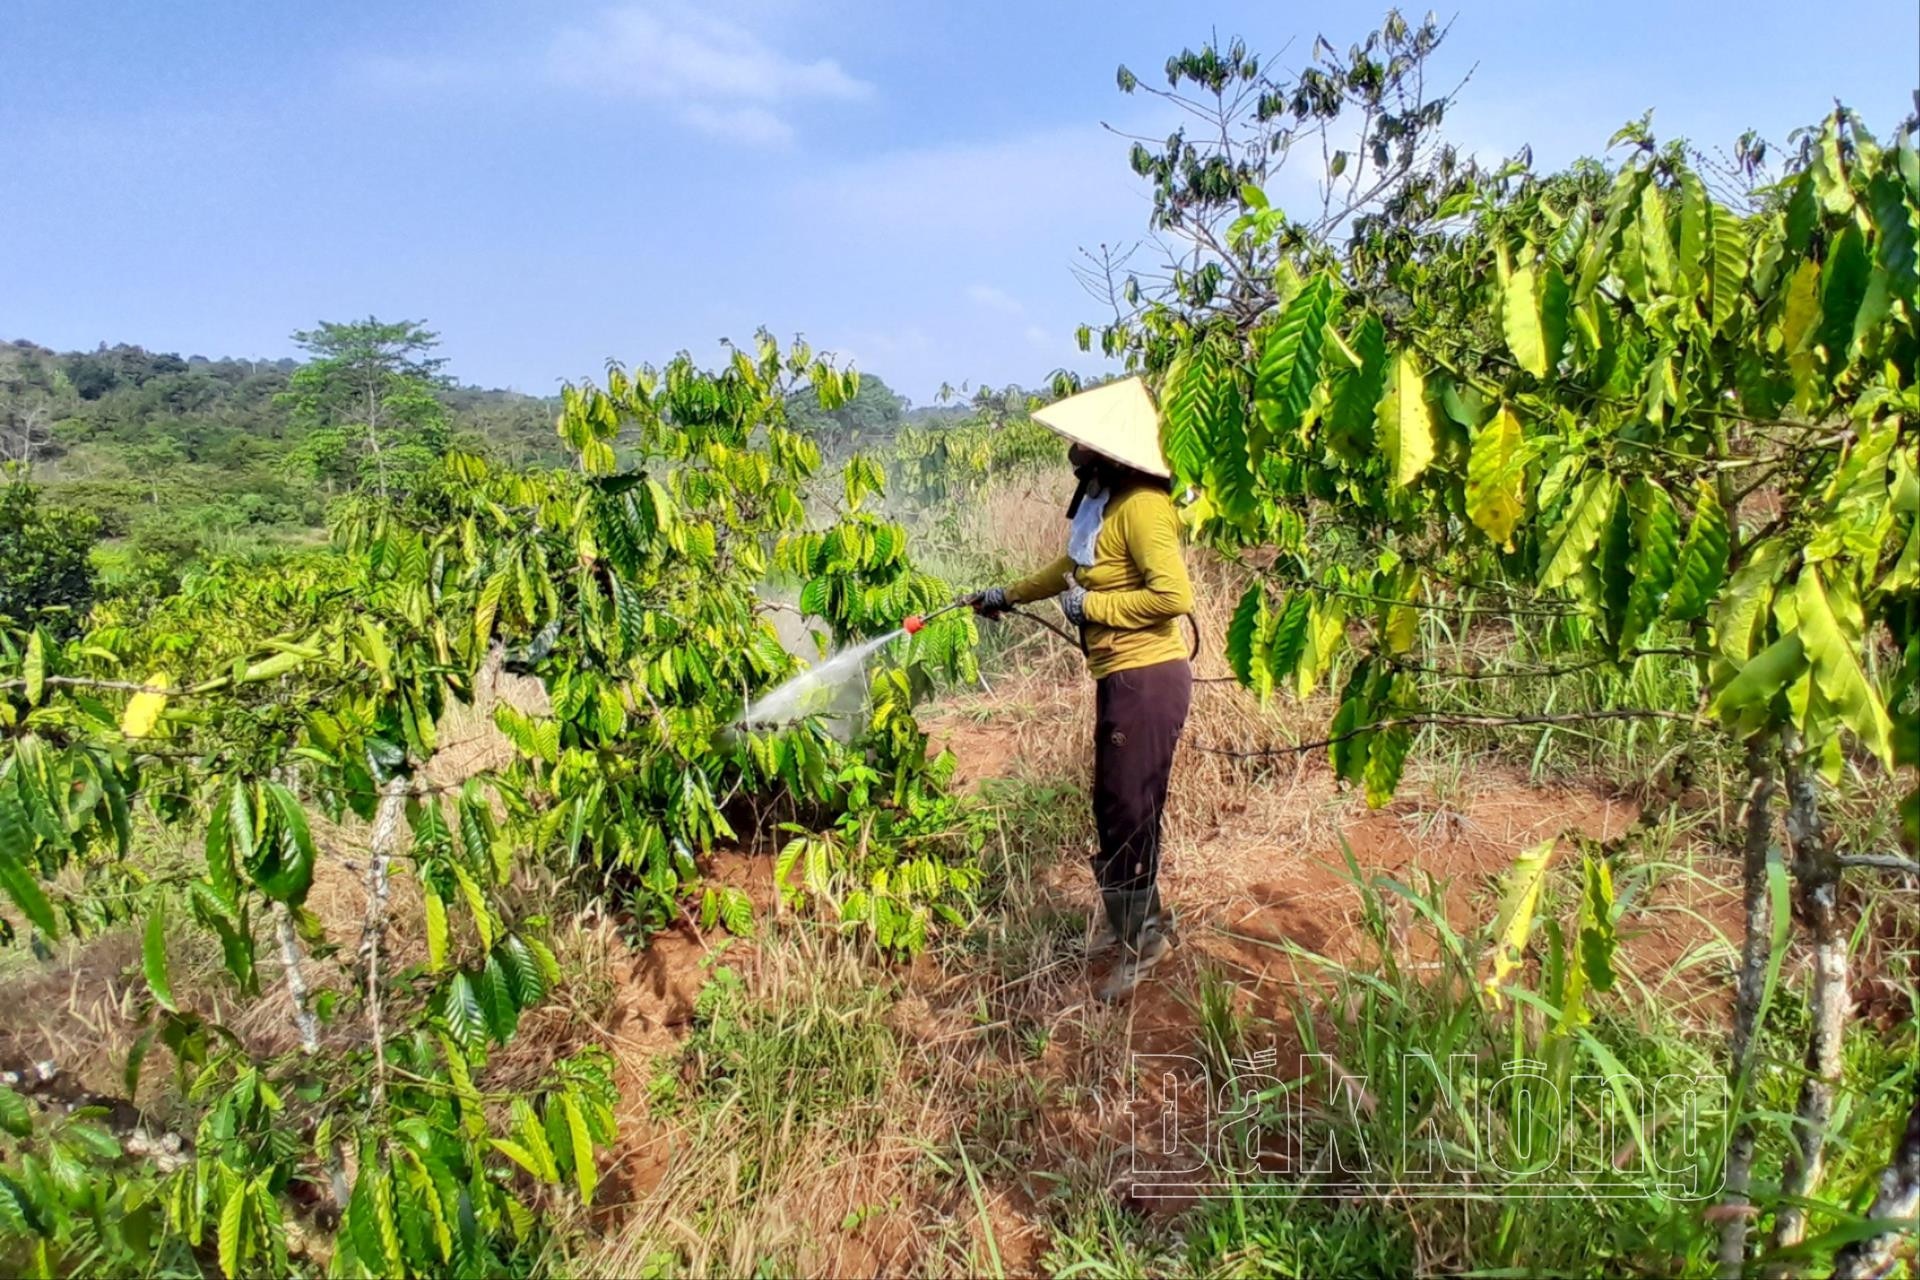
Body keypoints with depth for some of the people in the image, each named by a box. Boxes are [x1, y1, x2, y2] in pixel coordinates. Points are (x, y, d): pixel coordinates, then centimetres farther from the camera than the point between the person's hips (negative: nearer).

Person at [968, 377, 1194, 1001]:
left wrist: (1090, 605, -17)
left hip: (1148, 678, -9)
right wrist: (1010, 594, 34)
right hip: (1120, 676, 9)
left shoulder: (1140, 506, -19)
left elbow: (1174, 594, -27)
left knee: (1130, 811, 2)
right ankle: (1128, 921, 36)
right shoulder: (1101, 499, 10)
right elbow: (1073, 567, 27)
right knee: (1113, 805, 18)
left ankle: (1143, 938, 20)